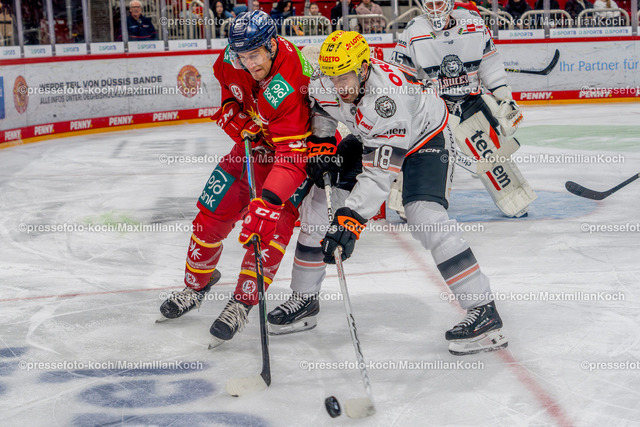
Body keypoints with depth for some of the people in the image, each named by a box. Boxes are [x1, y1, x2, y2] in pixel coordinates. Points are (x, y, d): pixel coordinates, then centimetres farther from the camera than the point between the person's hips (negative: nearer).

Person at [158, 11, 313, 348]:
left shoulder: (288, 90, -39)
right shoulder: (233, 60, -18)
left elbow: (291, 157, -42)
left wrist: (267, 203, -52)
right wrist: (232, 110, -6)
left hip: (294, 147, -6)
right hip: (252, 140, 7)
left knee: (272, 225, -22)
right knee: (212, 212, 5)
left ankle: (241, 304, -10)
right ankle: (197, 284, 28)